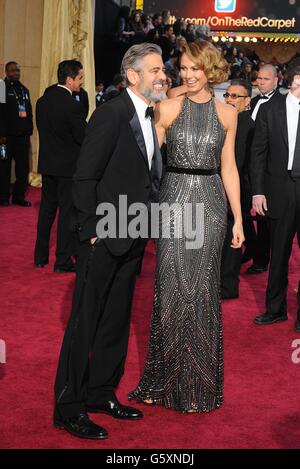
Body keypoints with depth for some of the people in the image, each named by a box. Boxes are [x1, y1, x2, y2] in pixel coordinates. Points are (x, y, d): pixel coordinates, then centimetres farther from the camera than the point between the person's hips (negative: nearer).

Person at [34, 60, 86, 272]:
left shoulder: (43, 100, 3)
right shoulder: (73, 105, -19)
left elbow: (42, 129, 10)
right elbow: (84, 138, -16)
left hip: (47, 163, 7)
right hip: (68, 165, -7)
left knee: (47, 209, 16)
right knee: (68, 212, 1)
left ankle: (40, 257, 23)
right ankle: (63, 261, 5)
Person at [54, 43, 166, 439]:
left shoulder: (149, 116, 10)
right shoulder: (111, 114, -15)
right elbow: (85, 179, -16)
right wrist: (93, 231, -16)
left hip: (132, 241, 8)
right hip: (104, 241, -8)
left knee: (117, 320, 16)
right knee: (86, 321, 1)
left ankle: (101, 393, 30)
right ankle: (69, 408, 12)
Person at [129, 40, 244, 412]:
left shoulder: (227, 113, 7)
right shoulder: (167, 109, 1)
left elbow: (228, 168, 9)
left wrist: (238, 219, 7)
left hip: (210, 203, 2)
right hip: (174, 200, -1)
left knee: (203, 289, 6)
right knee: (171, 287, 1)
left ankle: (199, 382, 20)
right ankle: (166, 377, 17)